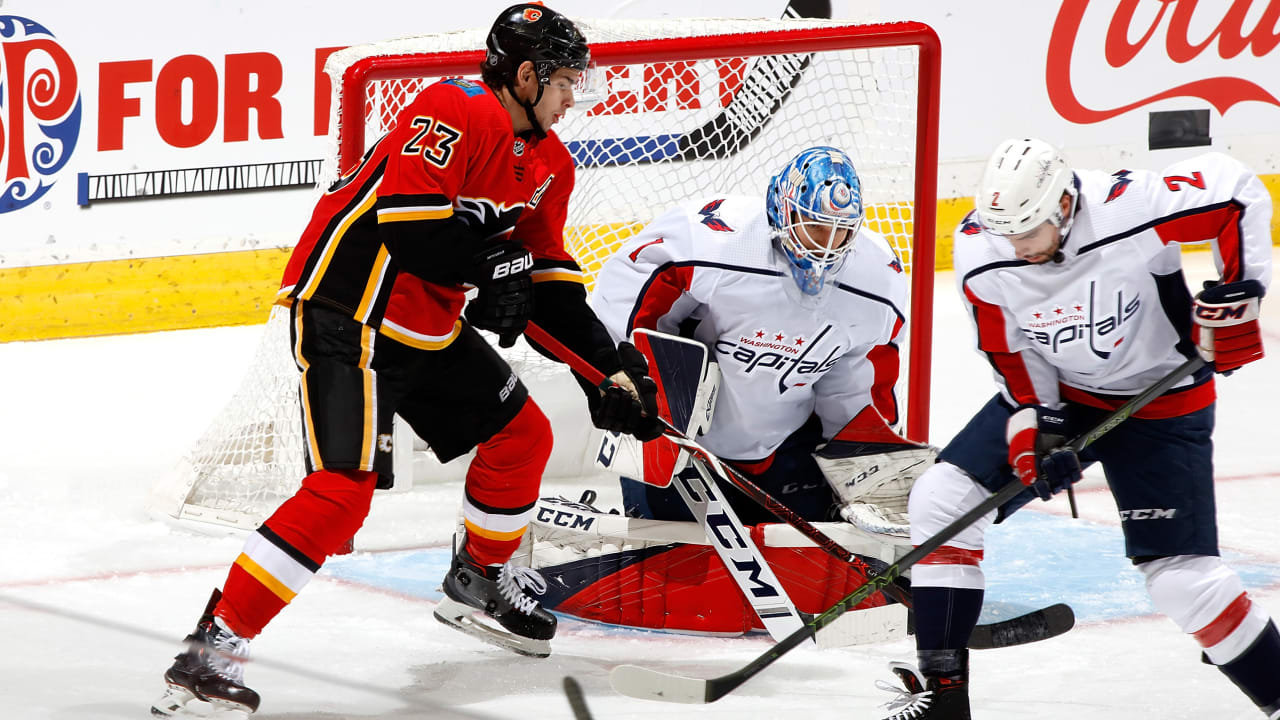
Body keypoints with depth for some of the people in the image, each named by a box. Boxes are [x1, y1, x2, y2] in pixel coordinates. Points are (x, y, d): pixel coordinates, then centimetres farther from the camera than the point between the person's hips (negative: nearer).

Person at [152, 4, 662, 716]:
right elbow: (405, 219, -28)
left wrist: (611, 360, 8)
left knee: (523, 434, 16)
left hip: (429, 326, 10)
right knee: (345, 488, -20)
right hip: (346, 315, -10)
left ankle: (480, 580, 39)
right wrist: (492, 265, -18)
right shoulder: (456, 112, -19)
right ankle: (214, 645, -20)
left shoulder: (548, 164, 12)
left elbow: (547, 276, 16)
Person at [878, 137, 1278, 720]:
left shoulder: (1133, 208, -31)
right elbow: (1009, 347, -4)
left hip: (1161, 404, -4)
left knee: (1182, 579, -12)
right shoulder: (979, 251, -18)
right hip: (1053, 391, 4)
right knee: (941, 497, -8)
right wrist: (1034, 420, -15)